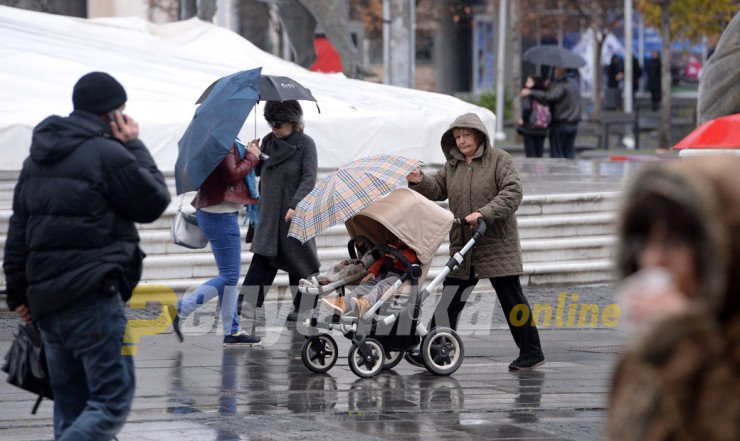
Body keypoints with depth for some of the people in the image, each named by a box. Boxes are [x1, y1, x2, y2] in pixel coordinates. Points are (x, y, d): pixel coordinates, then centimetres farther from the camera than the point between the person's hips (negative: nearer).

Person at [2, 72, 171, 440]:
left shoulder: (37, 159, 16)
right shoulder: (108, 154, -10)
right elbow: (154, 202, 1)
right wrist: (135, 147, 9)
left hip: (45, 301, 8)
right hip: (92, 298, -8)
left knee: (70, 405, 12)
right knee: (112, 400, -7)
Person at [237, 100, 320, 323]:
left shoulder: (305, 144, -9)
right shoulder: (269, 141, 8)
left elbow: (309, 179, -16)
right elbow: (259, 170, 18)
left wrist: (295, 205, -28)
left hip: (294, 215, -4)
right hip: (269, 214, 4)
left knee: (298, 261, 3)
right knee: (262, 258, -3)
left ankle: (301, 307, 14)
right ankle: (244, 302, -8)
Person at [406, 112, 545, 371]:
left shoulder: (499, 160, -5)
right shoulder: (452, 165, 14)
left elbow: (512, 193, -15)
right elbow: (438, 189, 11)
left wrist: (484, 213, -25)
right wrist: (420, 182, -10)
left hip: (497, 244, -5)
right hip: (462, 244, 5)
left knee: (511, 298, -1)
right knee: (450, 300, 2)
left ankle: (531, 352, 7)